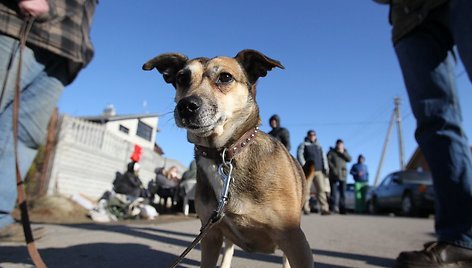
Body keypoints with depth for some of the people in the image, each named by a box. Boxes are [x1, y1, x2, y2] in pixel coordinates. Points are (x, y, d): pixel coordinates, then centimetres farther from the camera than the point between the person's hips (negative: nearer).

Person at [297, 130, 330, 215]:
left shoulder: (319, 146, 25)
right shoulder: (303, 145, 9)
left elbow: (323, 157, 21)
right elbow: (299, 155, -5)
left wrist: (325, 168, 8)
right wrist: (304, 166, -17)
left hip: (318, 171, 4)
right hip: (308, 171, -4)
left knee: (321, 189, -5)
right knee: (306, 190, -5)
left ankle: (324, 209, -5)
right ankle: (306, 209, 0)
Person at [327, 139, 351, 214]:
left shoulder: (345, 151, 16)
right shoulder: (332, 151, 4)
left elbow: (349, 159, 3)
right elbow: (328, 160, -5)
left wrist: (343, 153, -7)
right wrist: (333, 168, -14)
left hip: (343, 174, 4)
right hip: (334, 174, -4)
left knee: (343, 192, 2)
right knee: (333, 192, -7)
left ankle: (342, 209, 6)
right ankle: (332, 208, -4)